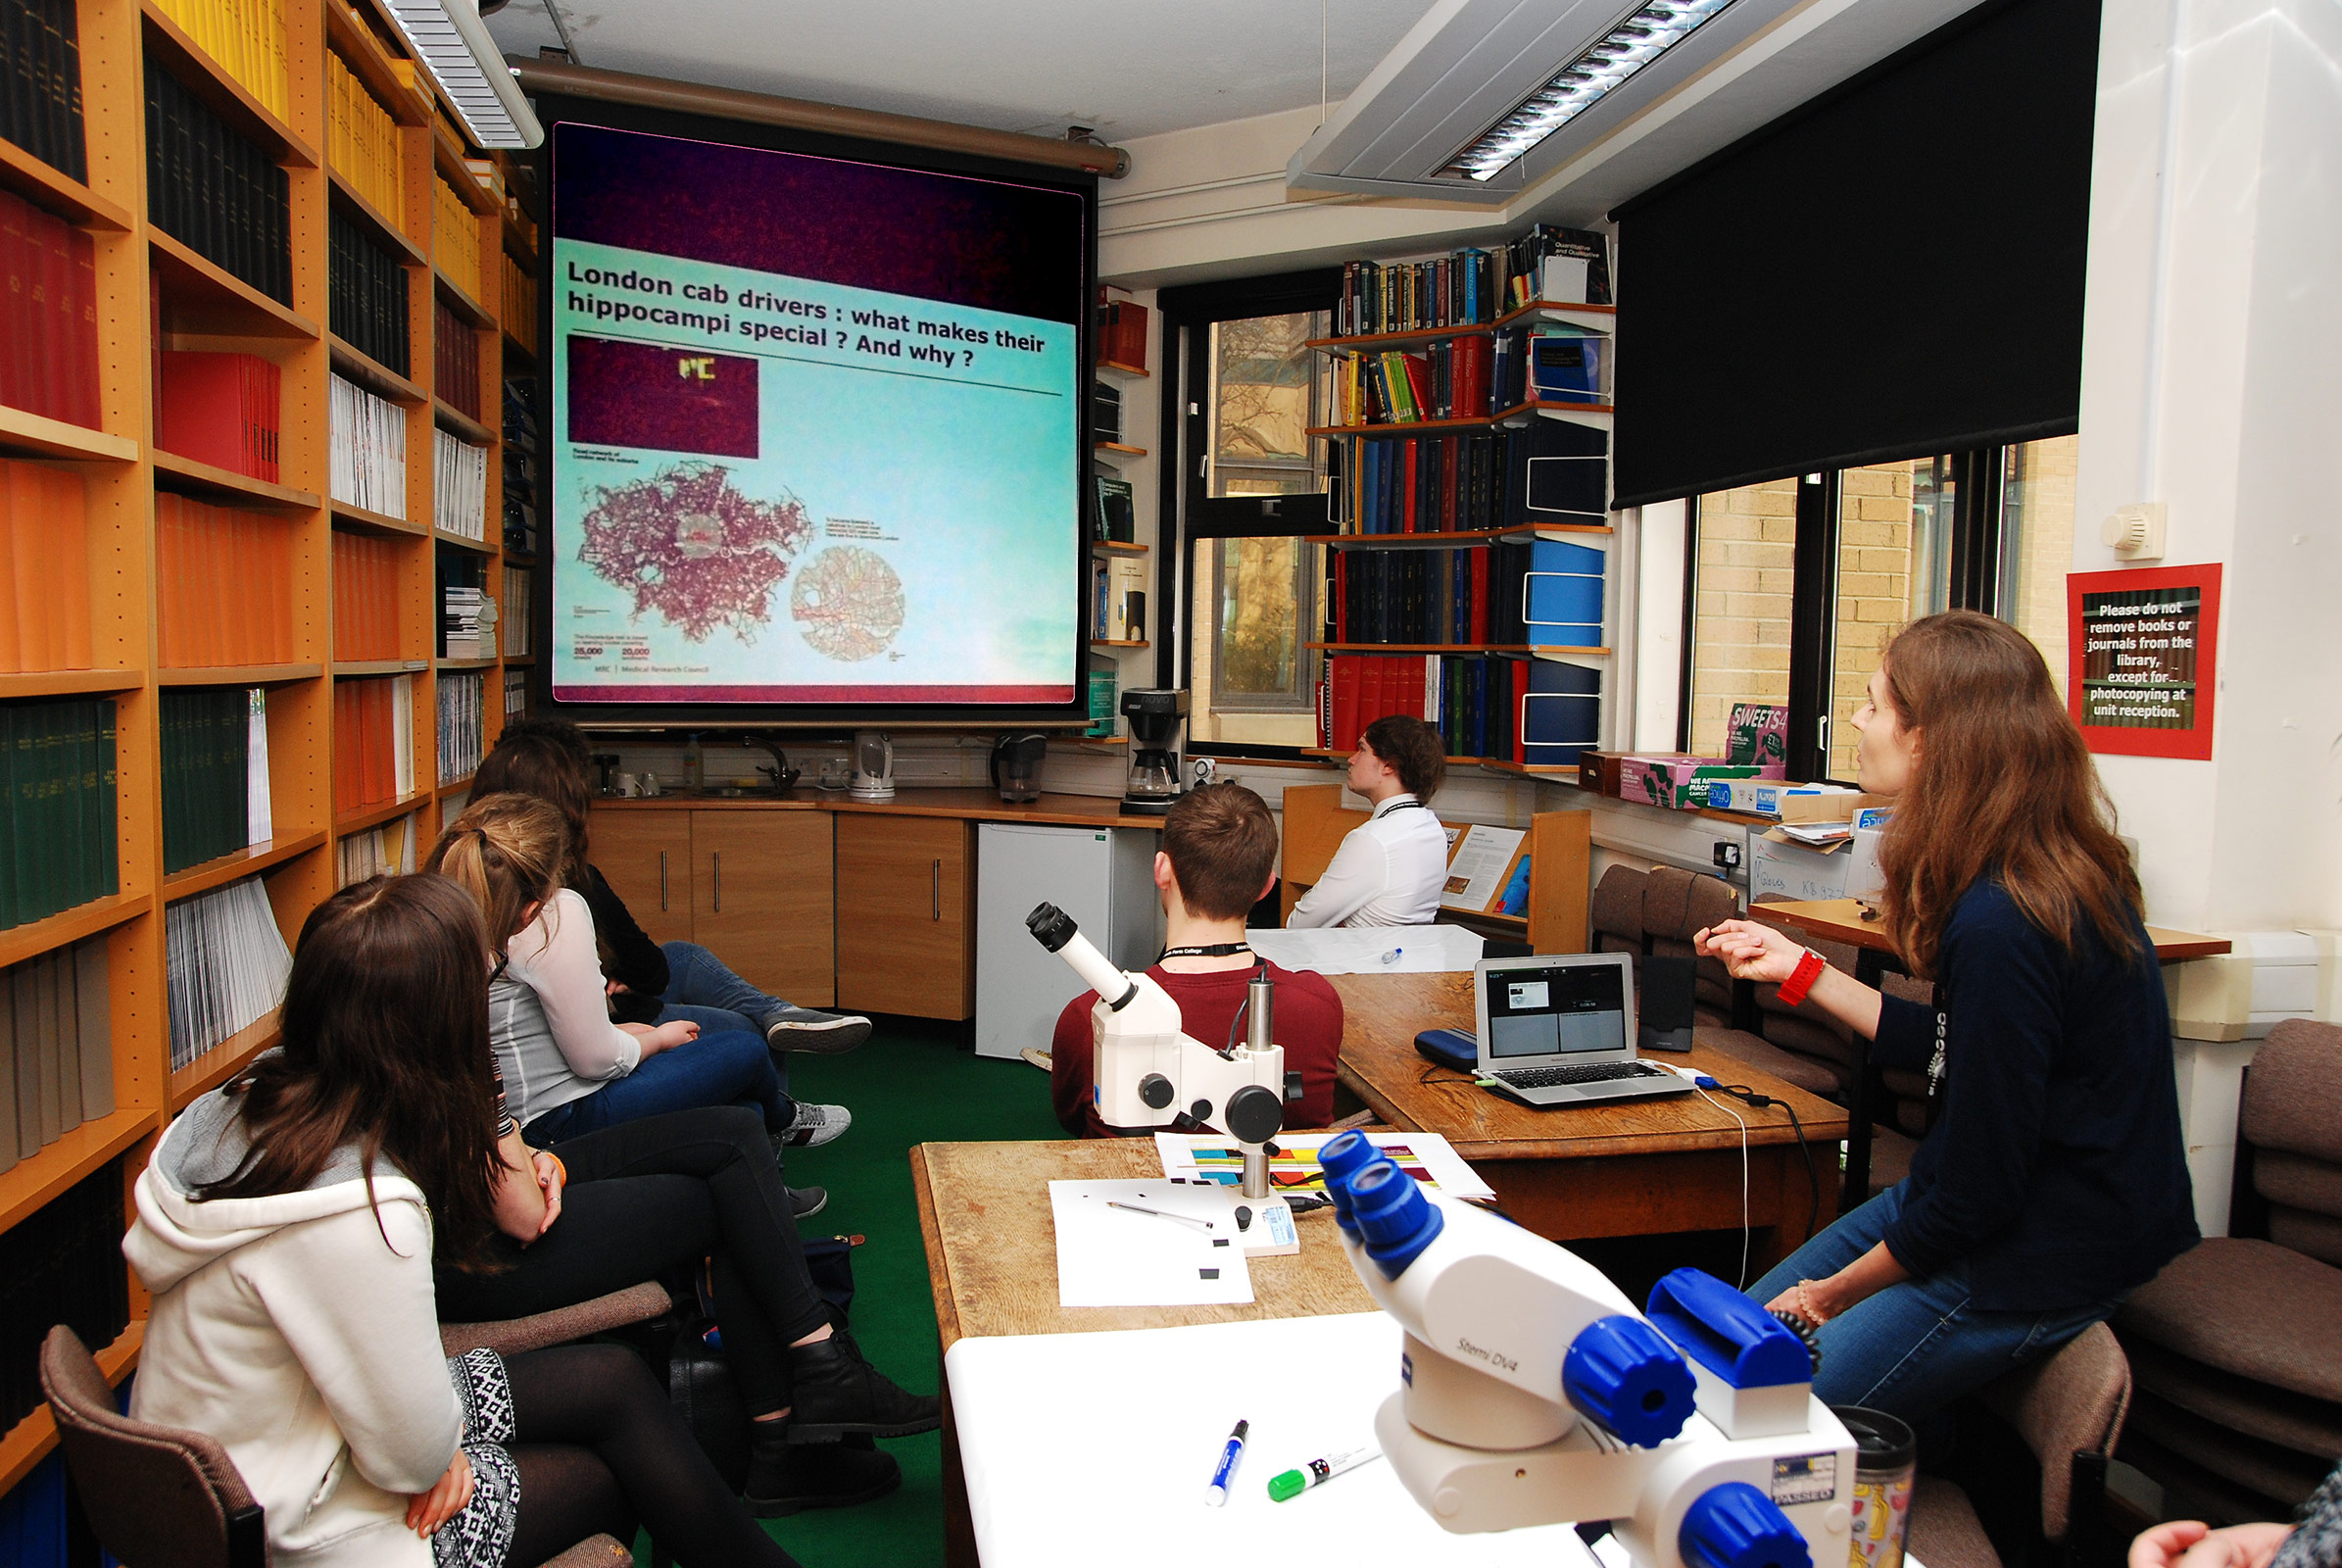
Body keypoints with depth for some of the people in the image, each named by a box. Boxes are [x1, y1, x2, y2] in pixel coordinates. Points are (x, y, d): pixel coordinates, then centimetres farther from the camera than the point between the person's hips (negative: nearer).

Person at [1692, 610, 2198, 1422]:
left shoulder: (2002, 928, -28)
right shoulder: (2056, 873, 3)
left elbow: (1978, 1190, -22)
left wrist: (1834, 1294, -9)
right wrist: (1799, 969, 15)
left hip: (2037, 1258, -9)